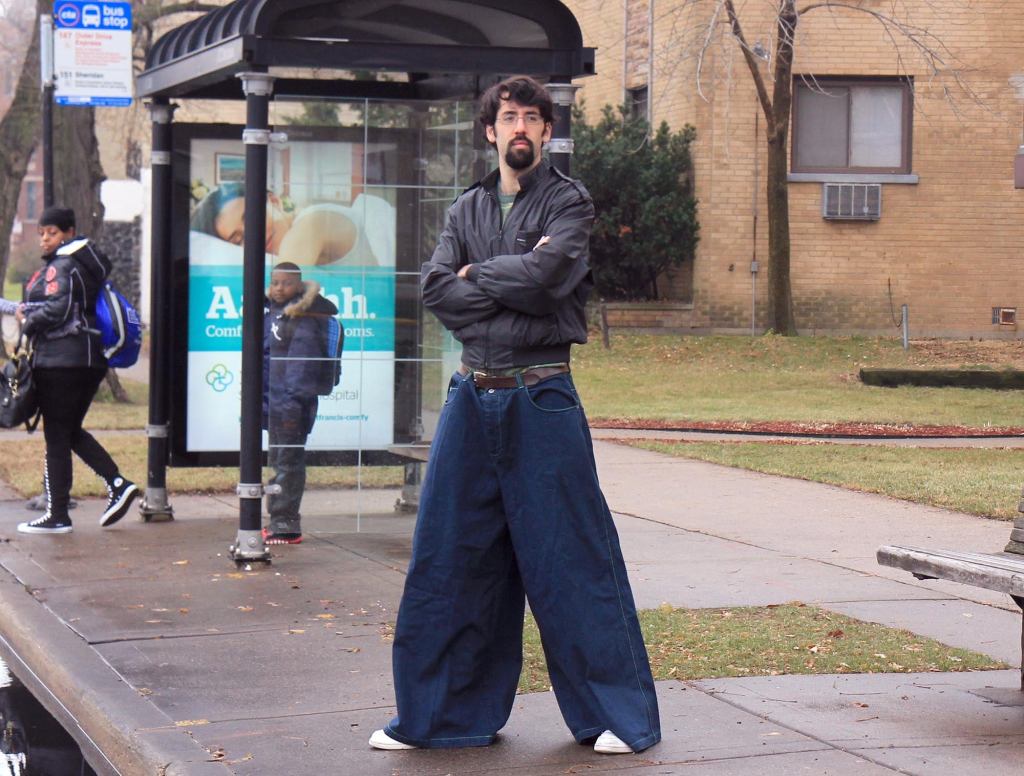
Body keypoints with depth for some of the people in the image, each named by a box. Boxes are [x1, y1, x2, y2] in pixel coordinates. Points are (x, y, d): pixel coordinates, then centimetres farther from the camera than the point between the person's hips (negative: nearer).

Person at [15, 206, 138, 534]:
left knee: (56, 436, -4)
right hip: (91, 358, 9)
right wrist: (30, 311, 9)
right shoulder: (86, 265, 17)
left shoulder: (60, 267, -11)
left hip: (60, 358, -9)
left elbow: (57, 309, -23)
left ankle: (57, 515, 0)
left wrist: (28, 322, -5)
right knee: (72, 431, 19)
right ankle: (117, 483, 5)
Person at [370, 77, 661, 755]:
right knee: (450, 558, 6)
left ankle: (619, 716, 8)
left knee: (571, 558, -2)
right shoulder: (468, 208, 14)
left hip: (543, 400, -4)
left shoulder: (569, 201, 1)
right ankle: (444, 713, 18)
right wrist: (515, 291, -11)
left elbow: (544, 272, -17)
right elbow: (436, 289, -2)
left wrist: (477, 275, -4)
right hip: (473, 396, 5)